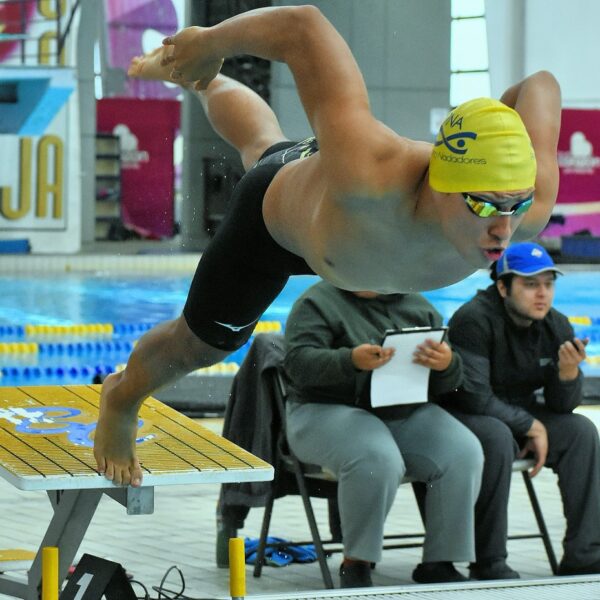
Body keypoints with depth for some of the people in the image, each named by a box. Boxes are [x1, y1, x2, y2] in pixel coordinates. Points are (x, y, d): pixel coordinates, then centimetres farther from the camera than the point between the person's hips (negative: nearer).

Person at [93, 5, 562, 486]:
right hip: (281, 203, -5)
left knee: (260, 144, 39)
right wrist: (210, 43, -32)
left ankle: (200, 81, 72)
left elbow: (541, 85, -24)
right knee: (198, 346, 22)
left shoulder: (527, 209, -42)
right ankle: (123, 397, 55)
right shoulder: (368, 174, -56)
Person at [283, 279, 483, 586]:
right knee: (378, 460, -36)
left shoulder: (418, 307, 13)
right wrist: (351, 361, -33)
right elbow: (298, 362, -15)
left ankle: (438, 563, -13)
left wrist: (447, 364, -16)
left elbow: (447, 382, 9)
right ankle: (355, 565, -18)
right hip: (331, 411, -5)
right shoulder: (319, 302, -1)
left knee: (464, 452, -22)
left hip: (408, 413, 5)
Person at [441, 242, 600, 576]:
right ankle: (488, 560, -28)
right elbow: (474, 396, -24)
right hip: (462, 419, -7)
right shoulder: (474, 320, -20)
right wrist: (531, 427, -17)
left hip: (517, 415, 7)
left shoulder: (557, 327, 0)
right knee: (496, 436, -37)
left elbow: (562, 406, 0)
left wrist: (569, 372, -23)